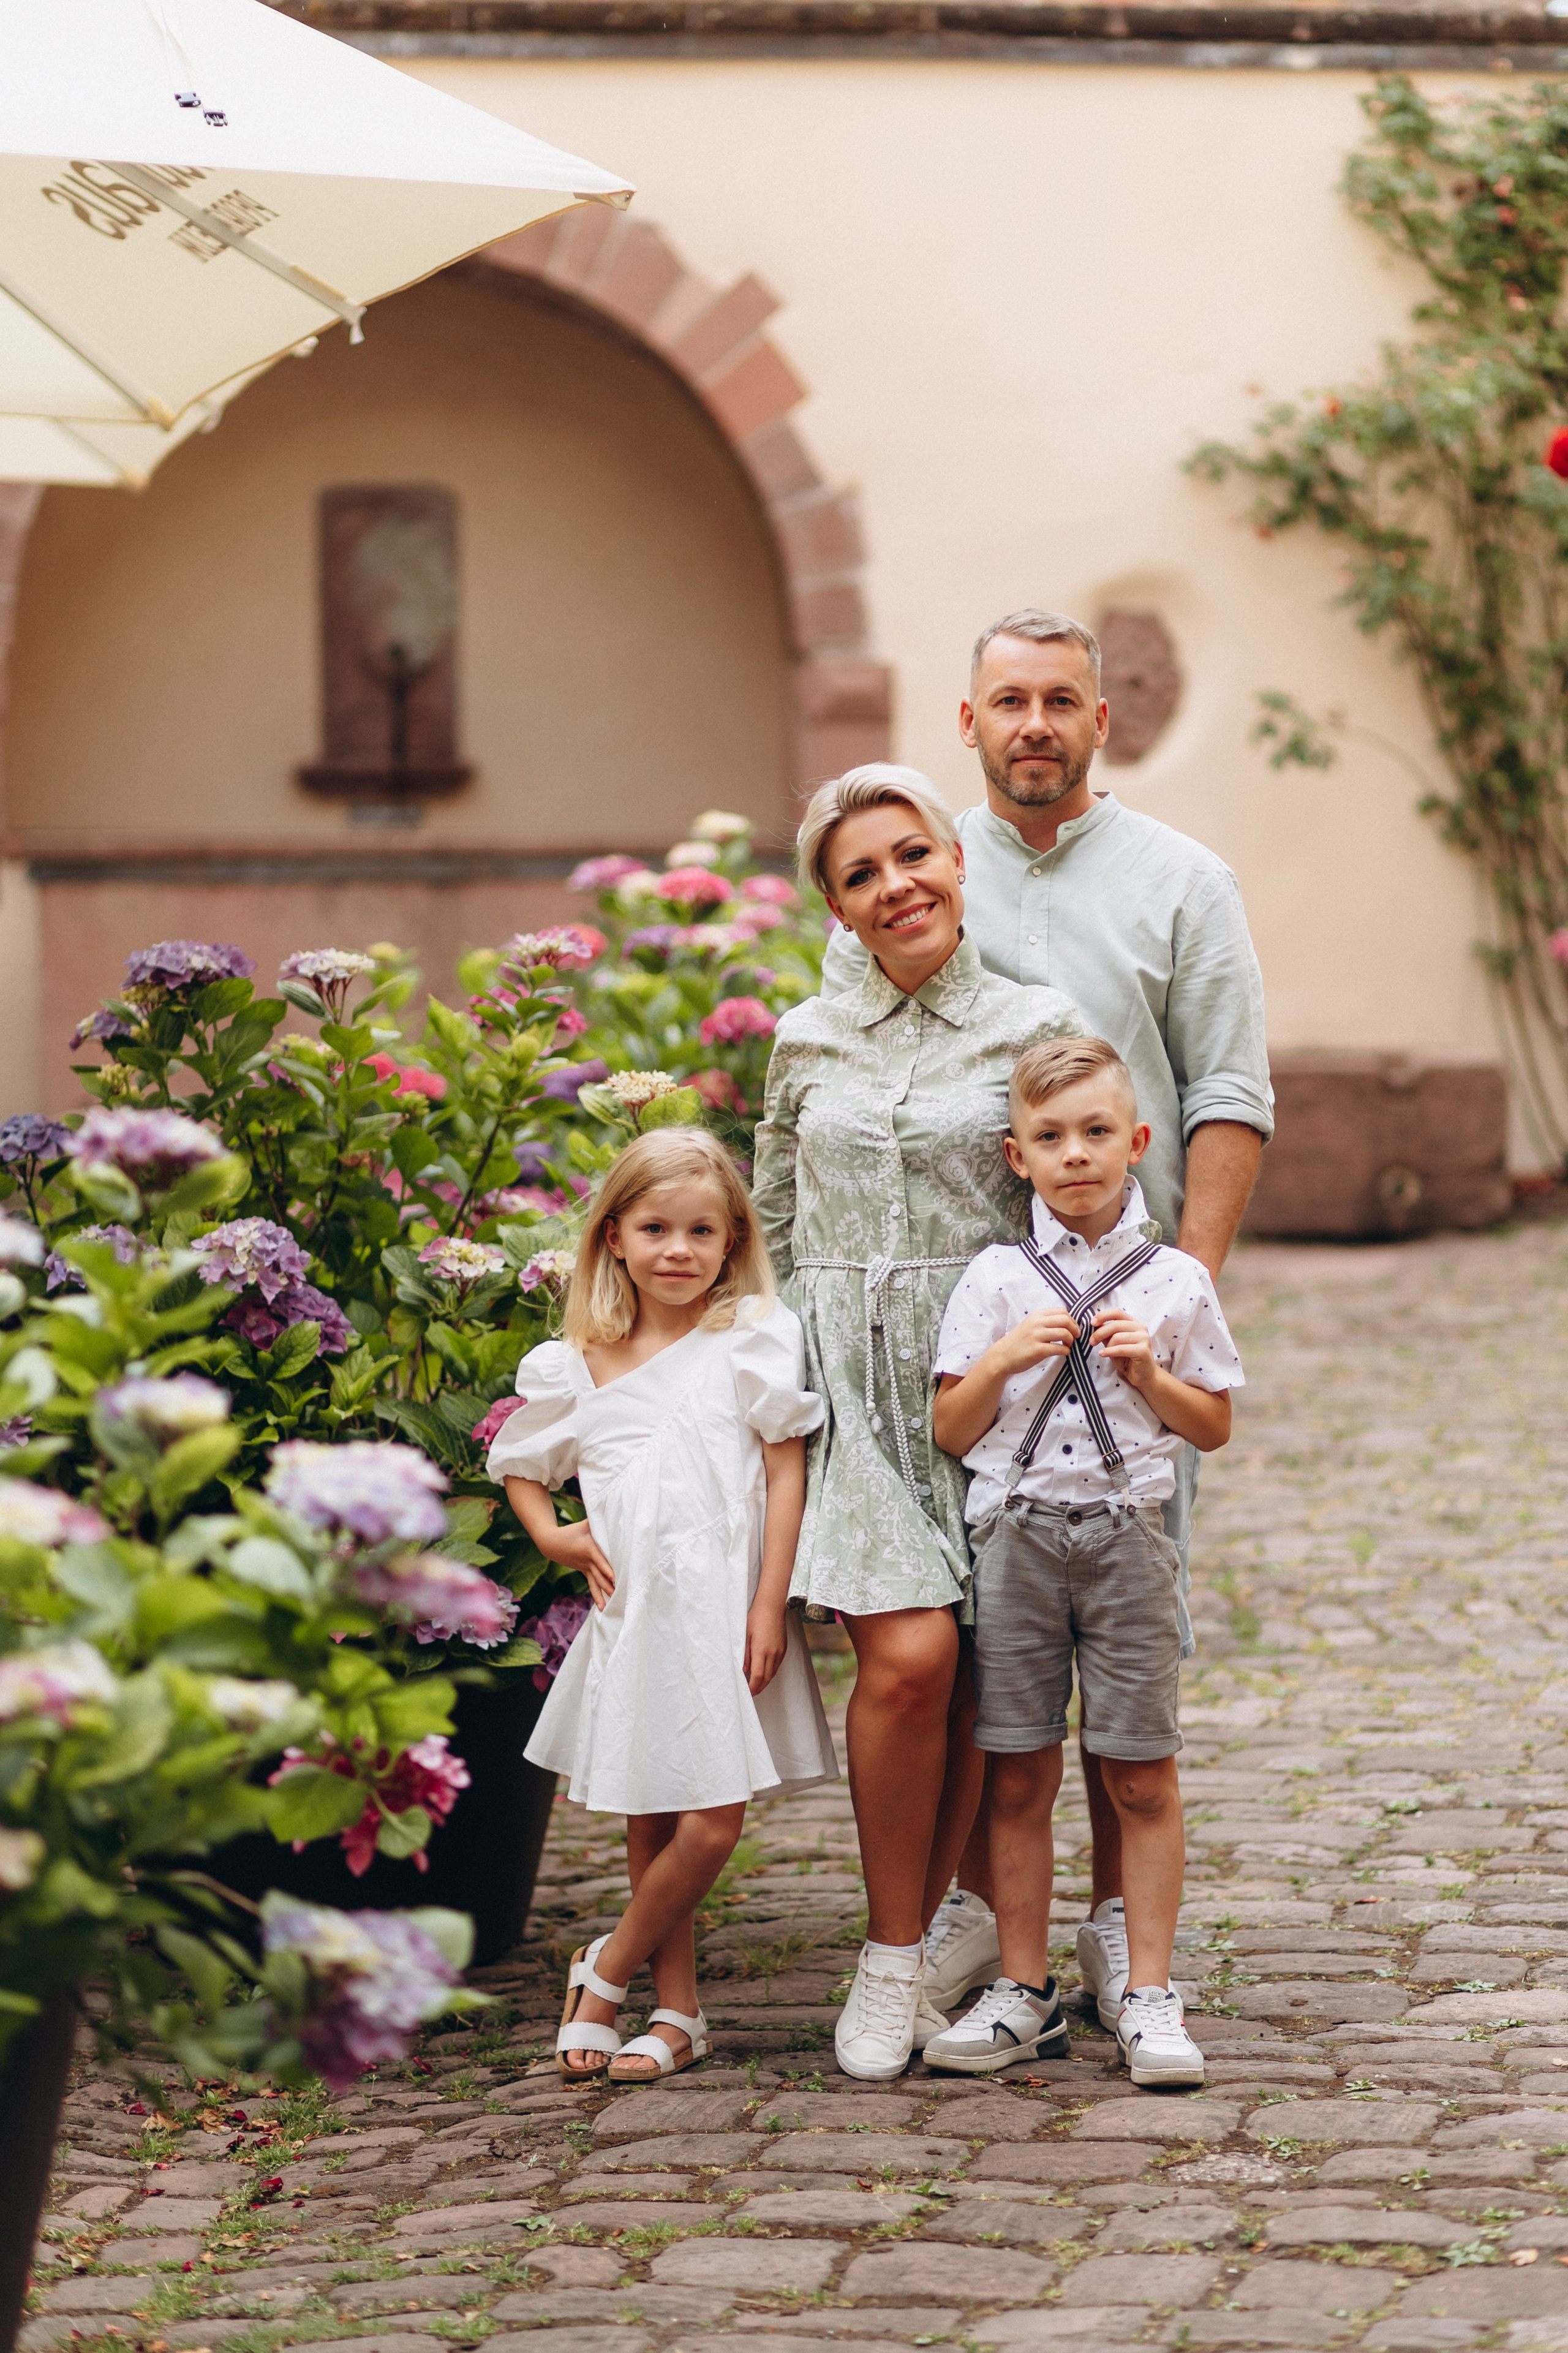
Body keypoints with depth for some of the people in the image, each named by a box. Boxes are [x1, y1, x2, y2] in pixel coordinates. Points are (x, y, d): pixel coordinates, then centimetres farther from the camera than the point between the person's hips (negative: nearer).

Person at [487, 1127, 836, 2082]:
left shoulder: (754, 1338, 0)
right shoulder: (576, 1367, 8)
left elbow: (787, 1470, -3)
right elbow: (518, 1463, 23)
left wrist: (769, 1605, -9)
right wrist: (553, 1536, 4)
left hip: (726, 1606, -3)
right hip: (632, 1612, 3)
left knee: (713, 1824, -8)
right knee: (651, 1824, 7)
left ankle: (606, 1972, 11)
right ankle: (678, 2012, 18)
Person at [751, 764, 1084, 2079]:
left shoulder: (1036, 1028, 4)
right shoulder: (809, 1043, 11)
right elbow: (772, 1228, 21)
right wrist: (788, 1368, 15)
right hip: (844, 1381, 0)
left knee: (972, 1683, -2)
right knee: (907, 1658, -14)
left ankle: (915, 1951, 12)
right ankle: (891, 1962, -2)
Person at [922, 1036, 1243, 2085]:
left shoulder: (1174, 1281, 4)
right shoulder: (996, 1280, 5)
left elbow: (1215, 1426, 10)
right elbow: (951, 1431, 5)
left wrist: (1151, 1375, -7)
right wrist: (1004, 1360, -11)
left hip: (1128, 1534, -1)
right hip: (1017, 1531, 1)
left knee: (1142, 1774, 0)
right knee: (1019, 1777, 4)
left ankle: (1149, 1996, 7)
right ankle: (1026, 1993, 13)